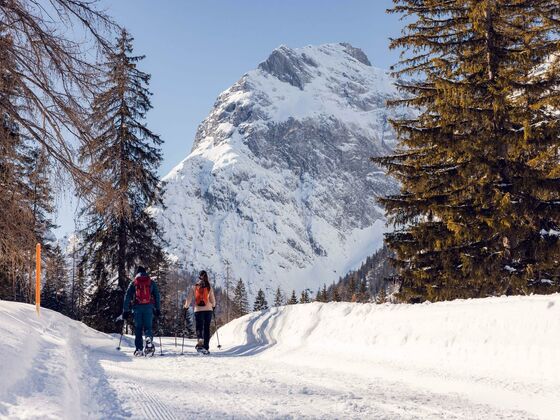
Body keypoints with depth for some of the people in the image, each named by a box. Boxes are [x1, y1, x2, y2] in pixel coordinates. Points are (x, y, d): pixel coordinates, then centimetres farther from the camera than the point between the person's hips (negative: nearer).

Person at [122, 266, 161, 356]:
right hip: (149, 307, 0)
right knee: (148, 326, 2)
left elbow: (127, 297, 7)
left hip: (137, 307, 0)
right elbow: (157, 296, 10)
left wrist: (125, 311, 9)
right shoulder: (151, 282, 13)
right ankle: (149, 341, -28)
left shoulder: (133, 283, 11)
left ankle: (139, 349, 1)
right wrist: (157, 309, 15)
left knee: (138, 328, 7)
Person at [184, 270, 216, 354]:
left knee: (199, 327, 2)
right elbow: (212, 299, 5)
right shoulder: (209, 287, 0)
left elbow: (189, 298, 0)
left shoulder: (194, 287, 0)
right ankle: (206, 347, 8)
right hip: (208, 309, 0)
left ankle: (200, 340, -28)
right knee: (207, 328, 8)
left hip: (198, 310, 0)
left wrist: (186, 306, 16)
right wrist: (213, 306, 25)